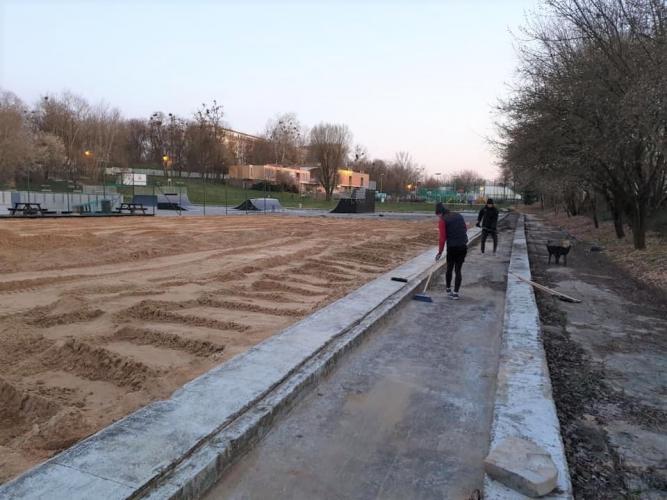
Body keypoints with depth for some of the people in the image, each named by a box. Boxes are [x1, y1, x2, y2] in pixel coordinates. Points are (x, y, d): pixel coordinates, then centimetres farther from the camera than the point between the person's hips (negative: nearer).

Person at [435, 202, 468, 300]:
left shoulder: (442, 220, -5)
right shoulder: (459, 215, 12)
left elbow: (442, 238, -9)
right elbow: (465, 229, 18)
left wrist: (440, 252, -4)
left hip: (452, 247, -4)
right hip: (463, 246, 4)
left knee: (449, 268, 15)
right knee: (458, 270, 7)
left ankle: (448, 289, 27)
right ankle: (455, 293, 6)